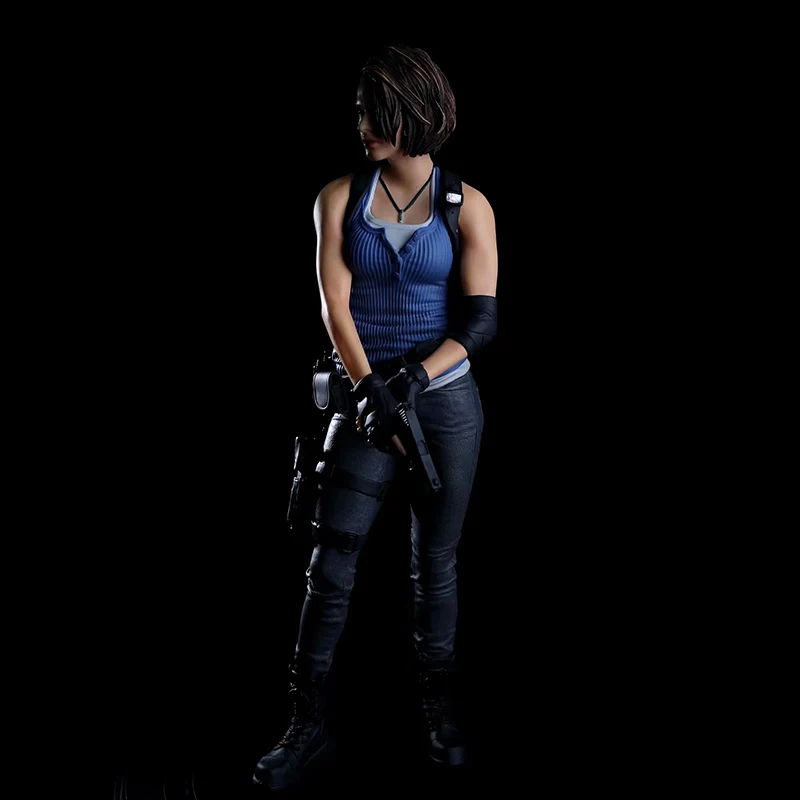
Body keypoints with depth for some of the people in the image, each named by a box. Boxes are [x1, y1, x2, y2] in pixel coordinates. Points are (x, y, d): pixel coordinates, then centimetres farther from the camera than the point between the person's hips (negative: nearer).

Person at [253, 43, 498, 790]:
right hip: (366, 397, 0)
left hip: (447, 401, 0)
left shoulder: (467, 206, -1)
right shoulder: (341, 197, 1)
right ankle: (309, 721, 8)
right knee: (332, 562, -3)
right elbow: (335, 307, -5)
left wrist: (413, 378, -15)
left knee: (436, 562, 9)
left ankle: (438, 710, 24)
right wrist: (369, 390, -15)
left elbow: (481, 320, -4)